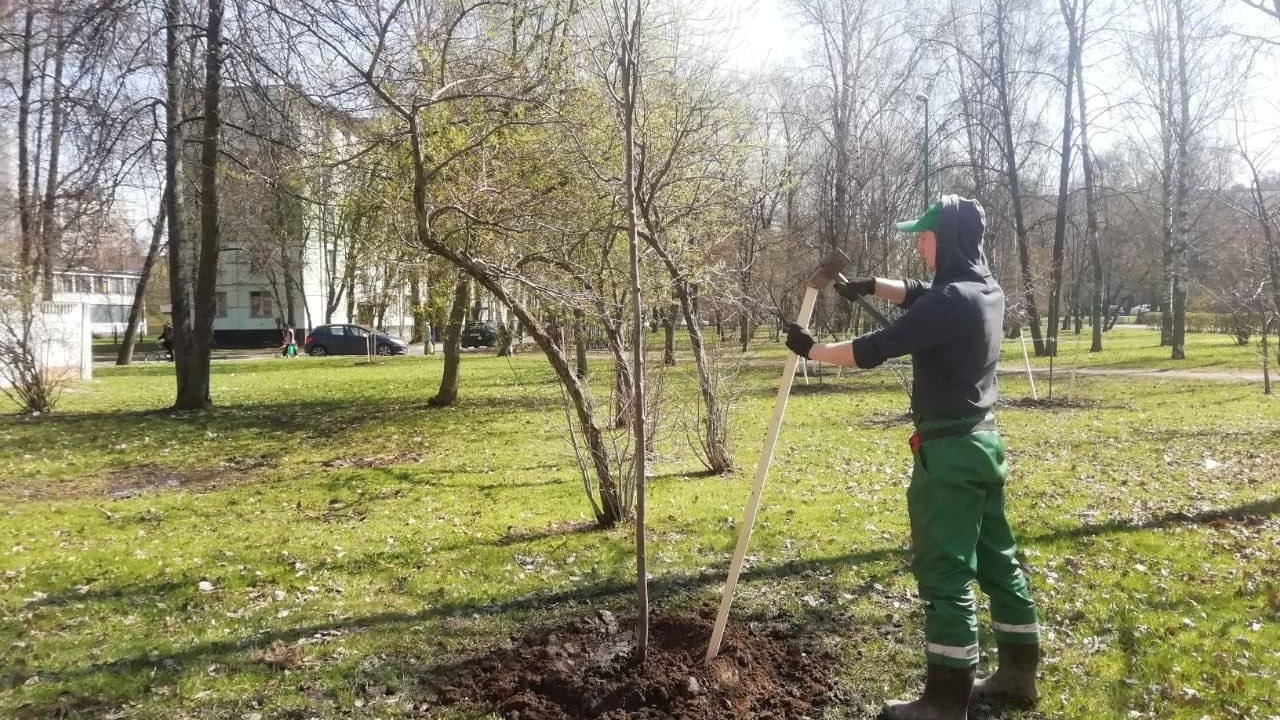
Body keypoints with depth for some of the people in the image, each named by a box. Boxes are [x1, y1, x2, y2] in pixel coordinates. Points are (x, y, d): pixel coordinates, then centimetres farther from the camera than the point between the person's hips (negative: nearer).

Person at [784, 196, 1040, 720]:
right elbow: (918, 296, 26)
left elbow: (872, 351, -19)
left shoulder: (951, 300, -21)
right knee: (997, 560, 17)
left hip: (948, 451, -10)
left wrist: (810, 349, -6)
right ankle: (1017, 675, 30)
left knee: (944, 574, -3)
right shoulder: (985, 290, 9)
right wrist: (868, 285, 14)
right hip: (981, 443, 10)